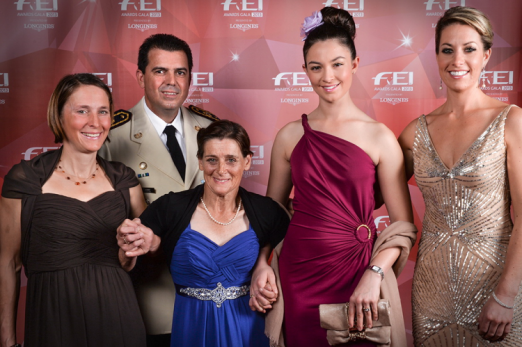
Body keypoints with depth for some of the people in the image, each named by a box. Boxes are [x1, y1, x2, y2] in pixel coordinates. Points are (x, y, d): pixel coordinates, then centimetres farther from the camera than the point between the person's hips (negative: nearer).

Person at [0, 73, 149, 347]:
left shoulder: (123, 179, 4)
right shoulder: (25, 180, -4)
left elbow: (148, 238, 16)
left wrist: (137, 243, -7)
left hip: (116, 315, 3)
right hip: (53, 321, -3)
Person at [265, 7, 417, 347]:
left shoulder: (380, 137, -6)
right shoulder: (290, 136, 1)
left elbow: (405, 226, -5)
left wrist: (374, 275, -17)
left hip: (357, 269, -1)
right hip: (298, 271, 2)